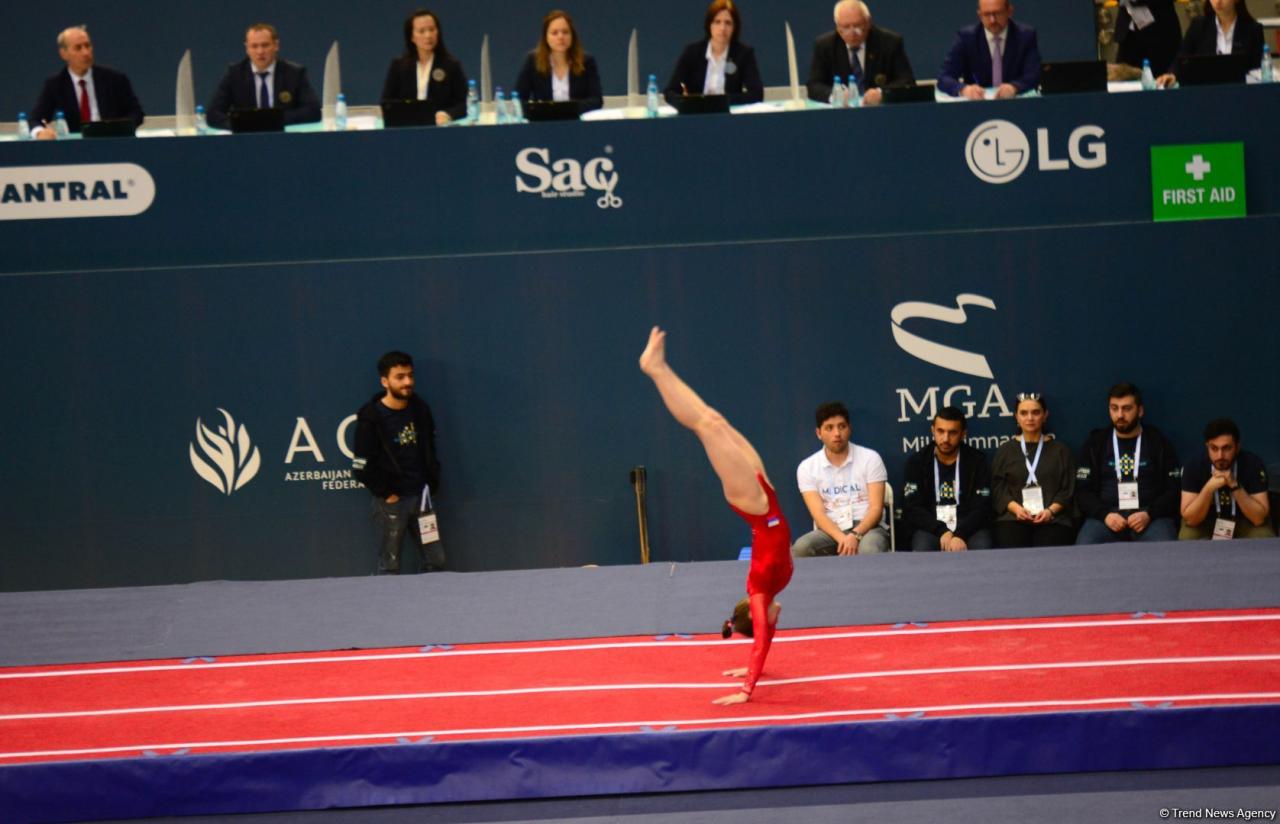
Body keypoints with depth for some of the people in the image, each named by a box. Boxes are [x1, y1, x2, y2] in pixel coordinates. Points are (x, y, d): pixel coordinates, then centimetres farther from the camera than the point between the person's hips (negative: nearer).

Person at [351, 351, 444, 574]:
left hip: (419, 496, 5)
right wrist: (385, 494, -9)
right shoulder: (370, 418, -10)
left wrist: (432, 485, 9)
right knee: (389, 567, -2)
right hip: (390, 502, -5)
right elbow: (362, 467, -10)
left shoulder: (420, 409, 6)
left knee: (436, 560, 5)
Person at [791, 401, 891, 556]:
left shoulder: (870, 458, 3)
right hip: (831, 532, 1)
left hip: (866, 528, -1)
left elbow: (876, 509, -4)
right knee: (800, 548, -32)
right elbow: (819, 515, -5)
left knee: (869, 550, -39)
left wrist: (855, 535, -23)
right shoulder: (807, 468, 5)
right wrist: (842, 539, -25)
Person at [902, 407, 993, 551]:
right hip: (931, 529, 0)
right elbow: (911, 510, -1)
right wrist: (941, 531, -17)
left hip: (969, 527, 0)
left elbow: (981, 508, -2)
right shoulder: (917, 462, 6)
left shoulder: (976, 460, 5)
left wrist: (960, 535, -19)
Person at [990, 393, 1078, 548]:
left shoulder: (1060, 450, 17)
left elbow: (1068, 490, 10)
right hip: (1013, 517, 0)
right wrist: (1016, 508, -10)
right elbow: (998, 489, 10)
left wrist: (1050, 511, -9)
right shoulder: (1005, 450, 19)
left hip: (1053, 518, 0)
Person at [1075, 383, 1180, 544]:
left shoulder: (1159, 442, 11)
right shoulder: (1095, 443, 15)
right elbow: (1083, 490, 10)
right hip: (1106, 516, 1)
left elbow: (1174, 490, 7)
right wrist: (1104, 514, -9)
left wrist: (1148, 514, -11)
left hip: (1152, 517, -1)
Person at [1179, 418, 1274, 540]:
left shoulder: (1253, 464, -22)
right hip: (1206, 520, 0)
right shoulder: (1194, 467, -21)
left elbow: (1259, 518, -24)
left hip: (1245, 520, 1)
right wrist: (1209, 488, -38)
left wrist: (1235, 486, -36)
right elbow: (1190, 519, -23)